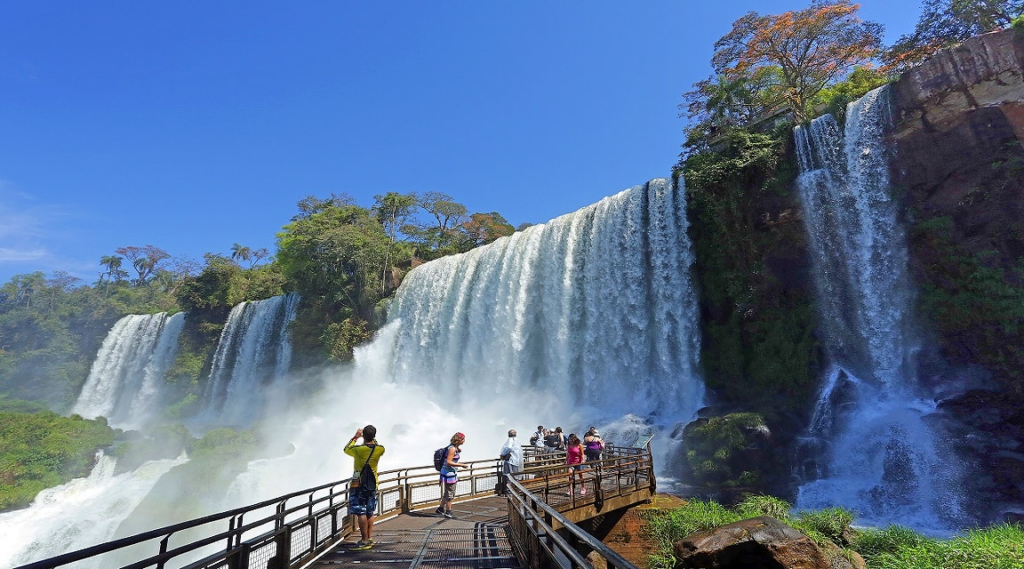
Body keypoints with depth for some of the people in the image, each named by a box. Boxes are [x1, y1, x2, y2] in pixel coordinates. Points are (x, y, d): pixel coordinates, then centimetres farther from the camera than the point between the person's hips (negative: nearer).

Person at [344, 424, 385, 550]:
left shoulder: (358, 449, -18)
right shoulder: (380, 449, -8)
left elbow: (346, 449, 5)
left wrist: (355, 437, 15)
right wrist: (372, 438, 20)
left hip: (358, 485, -5)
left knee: (360, 513, -1)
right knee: (370, 513, 15)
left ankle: (365, 541, -1)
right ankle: (370, 538, 20)